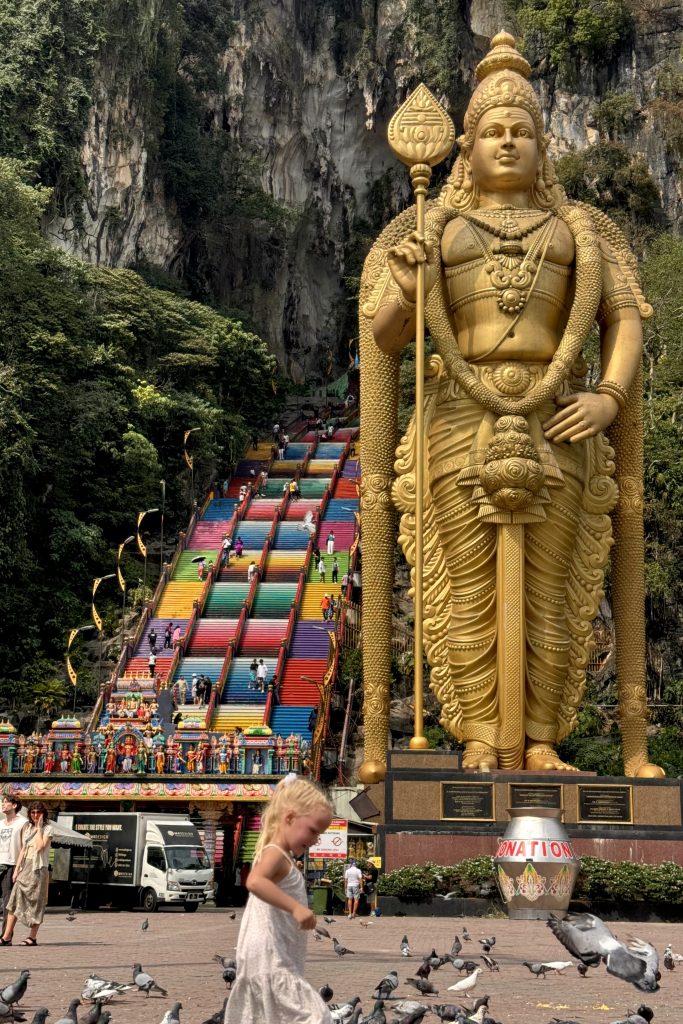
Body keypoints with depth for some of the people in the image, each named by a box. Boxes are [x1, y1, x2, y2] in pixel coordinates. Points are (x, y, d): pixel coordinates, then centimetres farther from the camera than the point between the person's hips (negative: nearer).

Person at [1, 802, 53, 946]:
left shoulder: (47, 829, -1)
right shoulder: (26, 828, 16)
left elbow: (40, 847, -16)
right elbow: (23, 850, 15)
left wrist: (39, 828, -11)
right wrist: (16, 869, 8)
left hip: (39, 869, -5)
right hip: (25, 868, 5)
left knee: (36, 903, -2)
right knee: (15, 899, -7)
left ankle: (32, 937, 3)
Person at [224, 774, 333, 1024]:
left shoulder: (280, 858, 19)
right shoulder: (275, 854, -15)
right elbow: (254, 881, -36)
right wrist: (296, 907, -37)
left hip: (270, 961, 11)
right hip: (271, 962, -11)